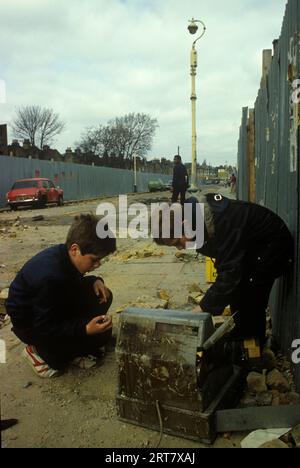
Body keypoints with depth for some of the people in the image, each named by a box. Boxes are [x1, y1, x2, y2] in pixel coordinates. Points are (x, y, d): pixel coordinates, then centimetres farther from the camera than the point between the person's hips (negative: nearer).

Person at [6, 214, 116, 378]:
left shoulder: (65, 255, -13)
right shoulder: (49, 277, -38)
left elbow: (73, 283, 10)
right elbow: (45, 328, -30)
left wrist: (94, 281, -12)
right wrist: (85, 330, -38)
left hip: (54, 310, 8)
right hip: (32, 325, -8)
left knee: (102, 297, -6)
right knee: (101, 335, -18)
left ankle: (74, 349, 6)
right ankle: (40, 351, 0)